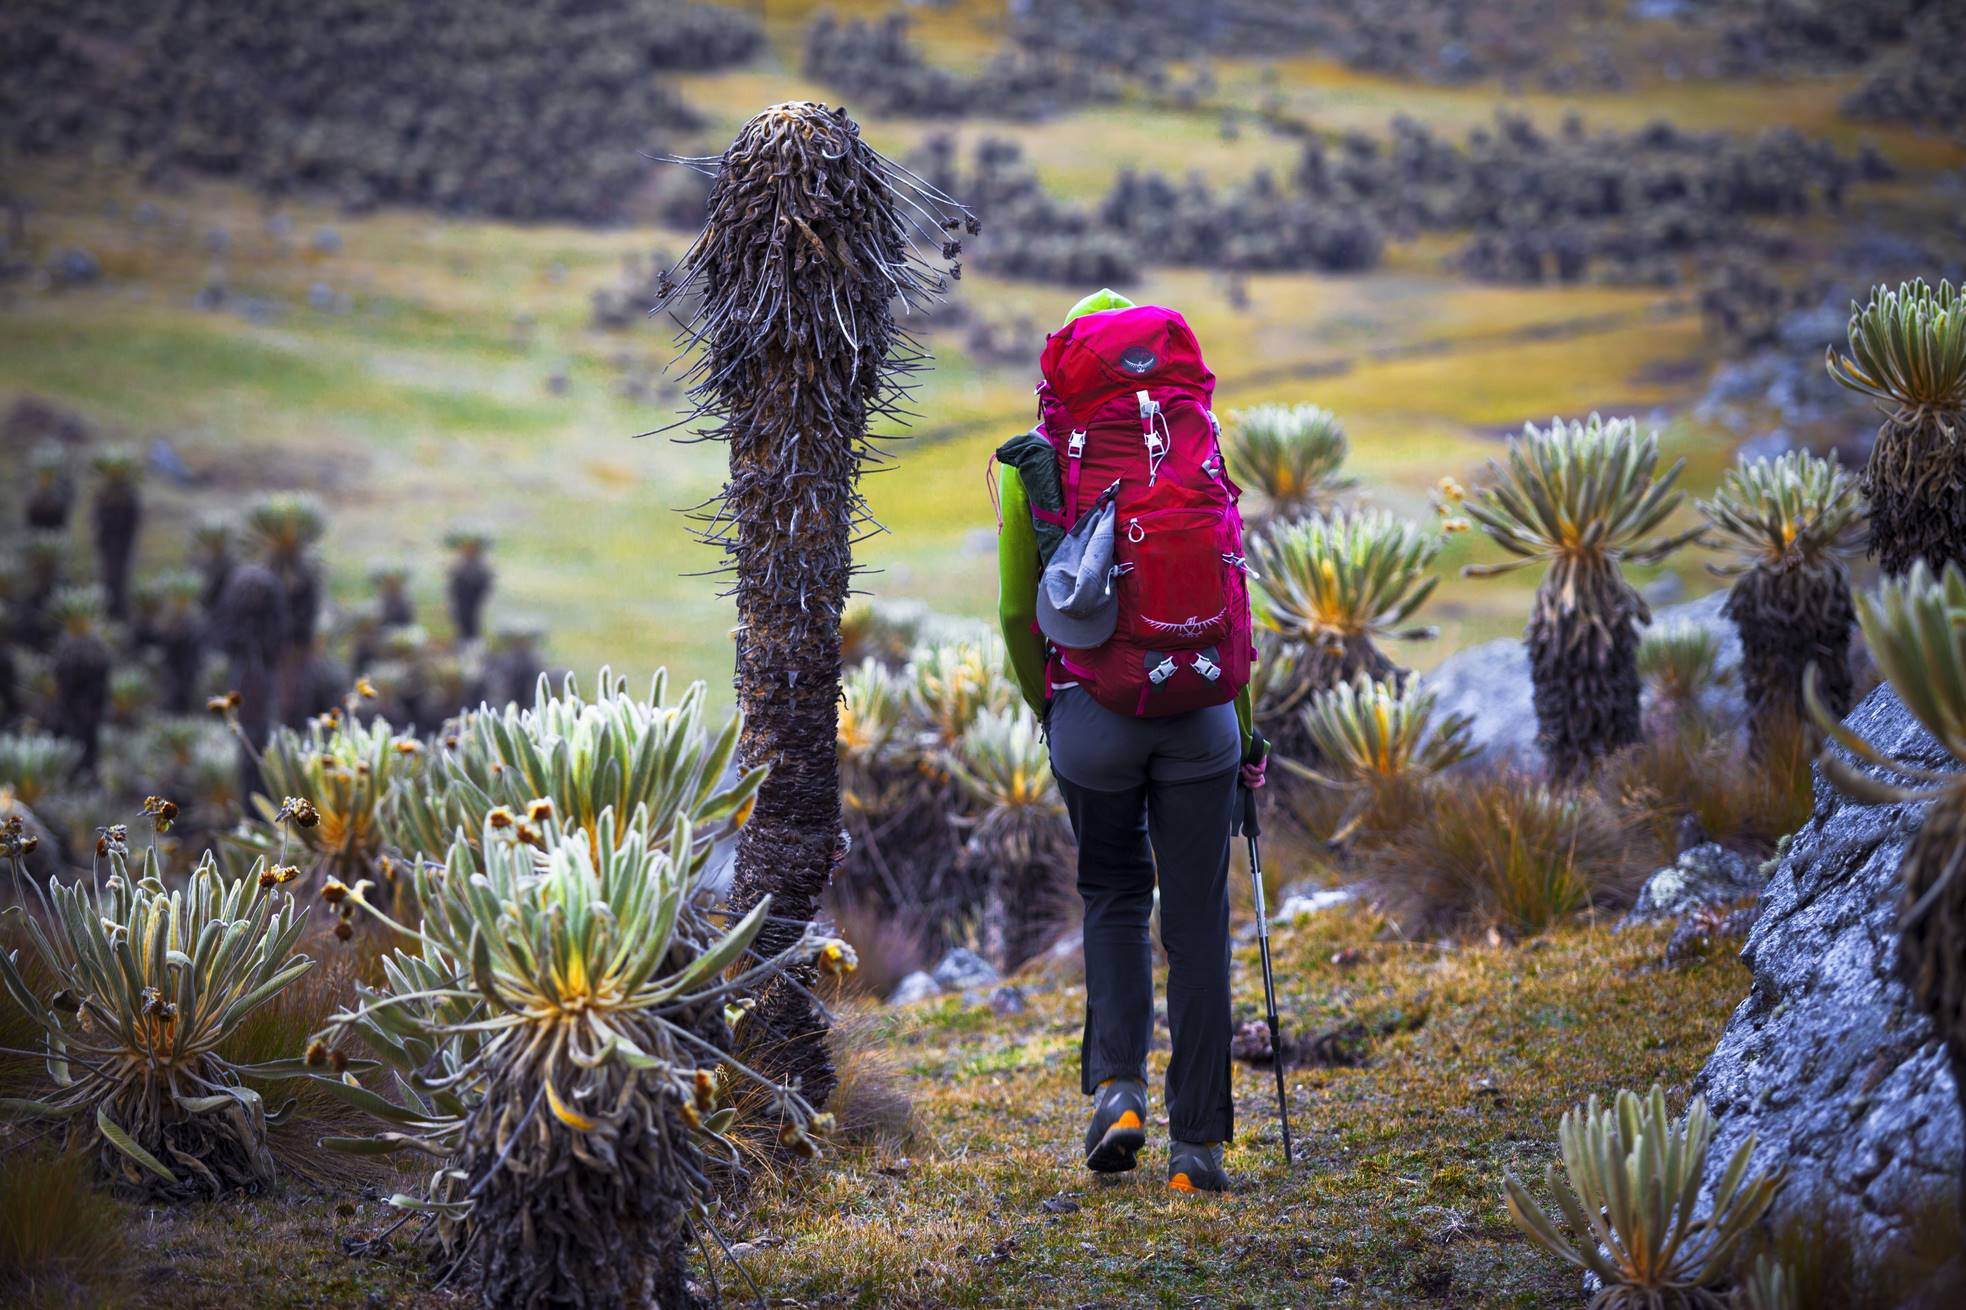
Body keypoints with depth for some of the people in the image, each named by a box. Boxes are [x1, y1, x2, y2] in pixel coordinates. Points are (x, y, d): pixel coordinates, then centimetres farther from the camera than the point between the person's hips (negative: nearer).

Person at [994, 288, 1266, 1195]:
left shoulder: (1034, 466, 1)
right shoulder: (1200, 448, 6)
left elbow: (1017, 615, 4)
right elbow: (1236, 594, 7)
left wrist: (1048, 713, 20)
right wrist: (1247, 735, 15)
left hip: (1092, 714, 0)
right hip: (1202, 712, 1)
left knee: (1114, 896, 21)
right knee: (1196, 921, 7)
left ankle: (1117, 1085, 4)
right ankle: (1197, 1144, 7)